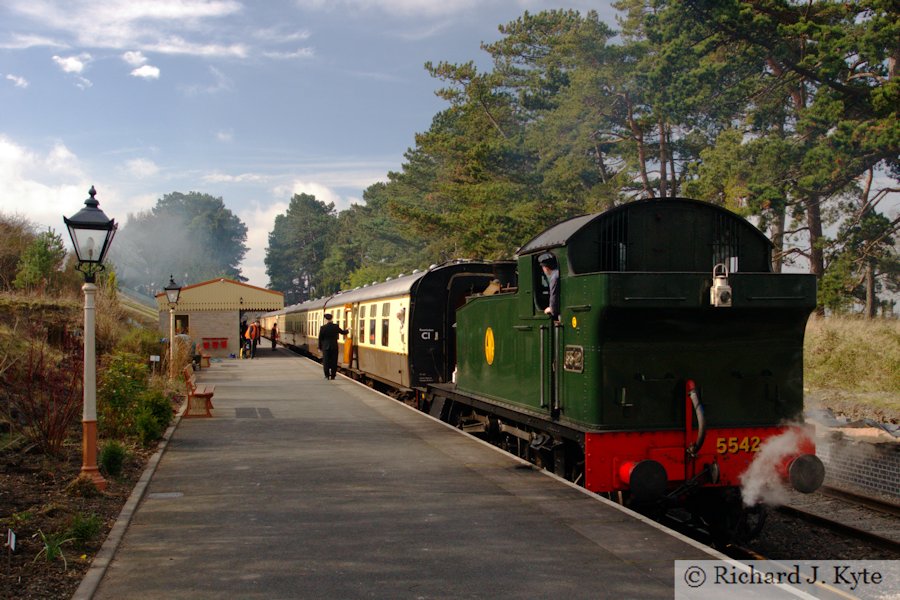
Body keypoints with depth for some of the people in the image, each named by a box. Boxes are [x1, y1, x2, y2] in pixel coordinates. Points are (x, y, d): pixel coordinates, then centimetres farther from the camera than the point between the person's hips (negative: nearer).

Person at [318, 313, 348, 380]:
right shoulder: (336, 326, -5)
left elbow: (320, 338, -4)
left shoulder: (323, 328, -10)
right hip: (334, 347, 2)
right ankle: (333, 376, 9)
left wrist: (320, 347, 7)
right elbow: (342, 332, 10)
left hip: (326, 347, -2)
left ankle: (327, 376, 5)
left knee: (326, 362, 6)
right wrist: (347, 330, 33)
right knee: (334, 362, 7)